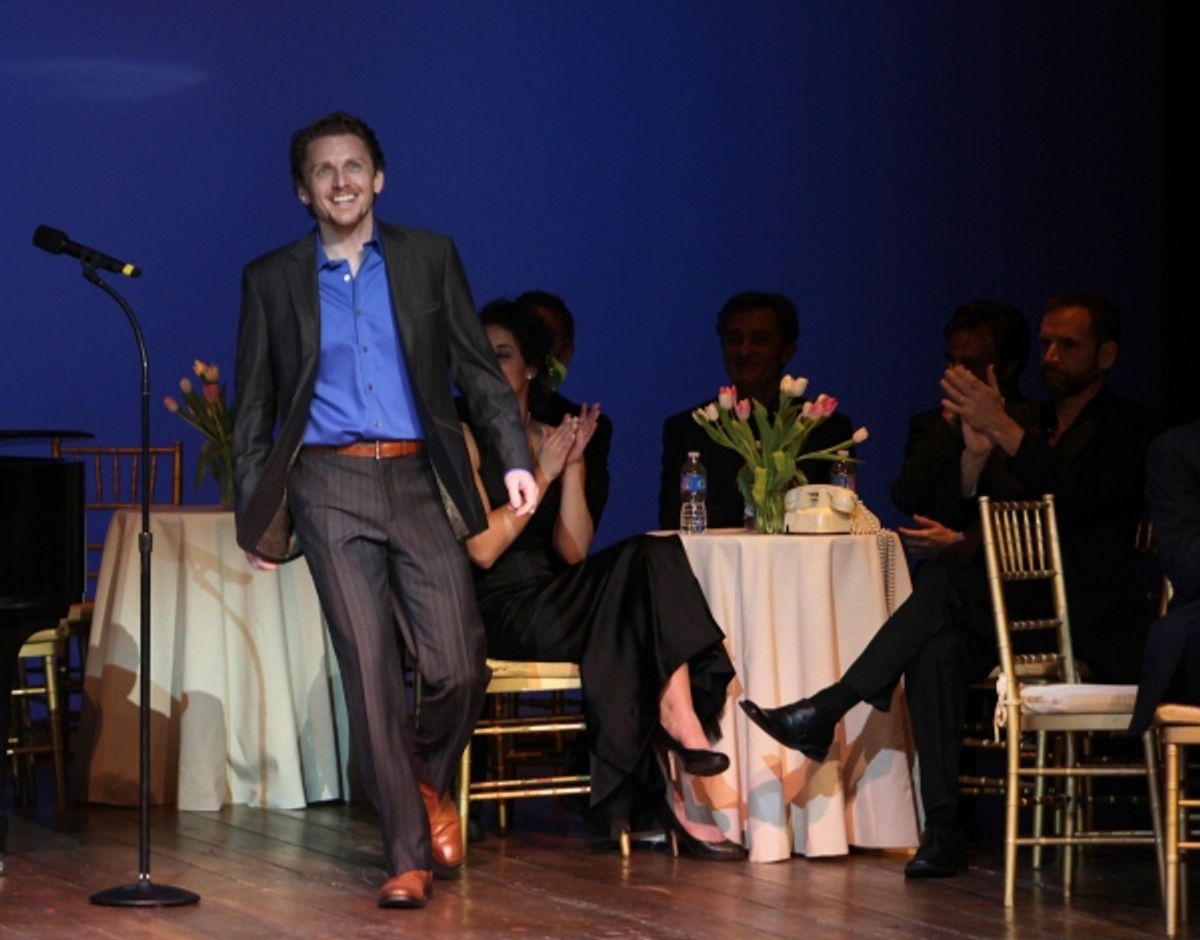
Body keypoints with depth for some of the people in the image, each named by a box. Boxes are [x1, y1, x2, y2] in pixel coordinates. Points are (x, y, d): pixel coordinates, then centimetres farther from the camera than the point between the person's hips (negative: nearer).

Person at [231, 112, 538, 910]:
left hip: (418, 483, 1)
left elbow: (478, 368, 9)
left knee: (459, 667, -8)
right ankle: (408, 856, 3)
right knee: (371, 672, -4)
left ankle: (430, 783, 24)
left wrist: (515, 456, -4)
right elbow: (253, 409, 13)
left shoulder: (429, 258, 10)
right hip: (330, 489, 0)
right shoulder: (273, 280, 9)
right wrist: (256, 516, 9)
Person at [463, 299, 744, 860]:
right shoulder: (465, 440, 3)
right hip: (501, 610, -5)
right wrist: (543, 475, -8)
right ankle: (678, 715, -23)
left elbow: (573, 551, 4)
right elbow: (482, 549, -10)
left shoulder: (556, 440, 17)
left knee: (657, 556, -23)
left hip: (554, 601, 5)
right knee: (642, 567, -27)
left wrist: (573, 467, -5)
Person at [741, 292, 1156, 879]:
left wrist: (1001, 428, -21)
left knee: (945, 580, -27)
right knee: (937, 647, -27)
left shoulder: (1126, 429, 3)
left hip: (1091, 625, -5)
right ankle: (942, 830, -29)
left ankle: (825, 712, -23)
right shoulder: (1030, 428, 22)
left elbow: (1080, 498, -17)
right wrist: (977, 452, -6)